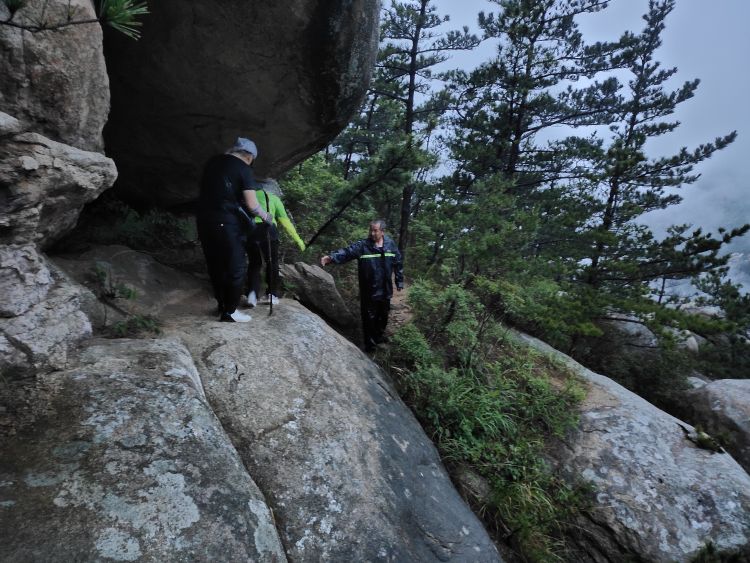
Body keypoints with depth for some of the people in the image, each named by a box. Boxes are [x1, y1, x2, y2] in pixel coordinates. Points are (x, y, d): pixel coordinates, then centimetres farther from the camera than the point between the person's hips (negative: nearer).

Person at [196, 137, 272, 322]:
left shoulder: (212, 161, 13)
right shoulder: (243, 169, -6)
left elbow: (208, 190, 20)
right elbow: (252, 205, -11)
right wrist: (265, 216, 6)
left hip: (204, 220, 7)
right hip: (227, 224, -7)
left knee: (215, 267, 15)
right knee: (236, 268, 4)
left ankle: (222, 306, 27)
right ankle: (229, 312, 9)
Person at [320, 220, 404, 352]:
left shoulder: (390, 244, -2)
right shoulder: (363, 245, -13)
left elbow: (398, 264, 7)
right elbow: (347, 252, -28)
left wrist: (399, 281, 10)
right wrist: (332, 257, -47)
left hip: (385, 289, 3)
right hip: (369, 290, -3)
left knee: (383, 315, 21)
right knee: (369, 317, 7)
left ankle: (379, 336, 45)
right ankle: (370, 343, 27)